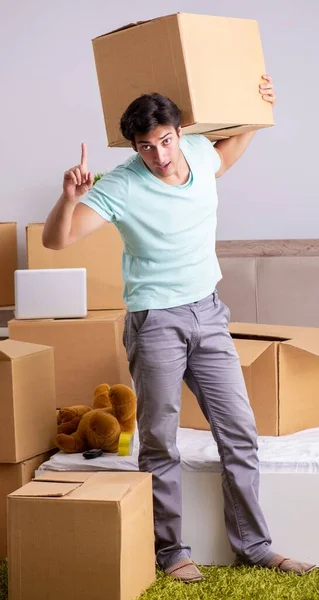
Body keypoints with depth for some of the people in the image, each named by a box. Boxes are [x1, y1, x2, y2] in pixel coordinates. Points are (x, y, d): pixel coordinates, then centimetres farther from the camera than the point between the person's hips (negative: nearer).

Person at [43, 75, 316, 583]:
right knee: (159, 444, 4)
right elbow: (55, 240, -21)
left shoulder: (199, 154, -1)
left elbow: (225, 156, 26)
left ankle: (253, 546, 18)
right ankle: (171, 551, 18)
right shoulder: (121, 187, -17)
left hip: (208, 314, 5)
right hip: (155, 323, -5)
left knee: (240, 434, 7)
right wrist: (70, 197, -39)